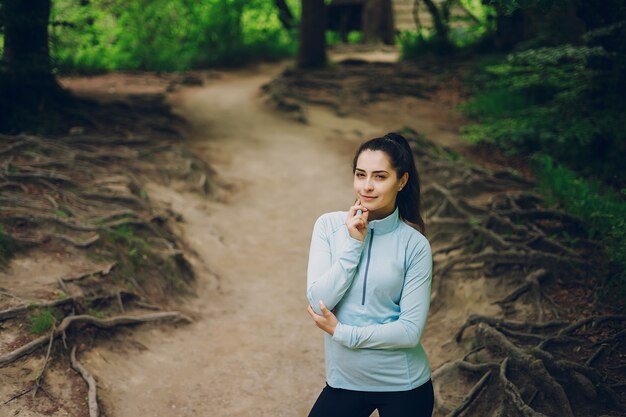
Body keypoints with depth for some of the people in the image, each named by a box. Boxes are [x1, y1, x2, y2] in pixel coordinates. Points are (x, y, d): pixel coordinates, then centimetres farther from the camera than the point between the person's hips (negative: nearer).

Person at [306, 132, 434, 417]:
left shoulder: (415, 245, -11)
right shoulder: (329, 226, -6)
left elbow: (411, 330, -13)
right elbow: (318, 303, -12)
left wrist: (341, 332, -14)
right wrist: (353, 243, -18)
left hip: (404, 385, -1)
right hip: (345, 380, 2)